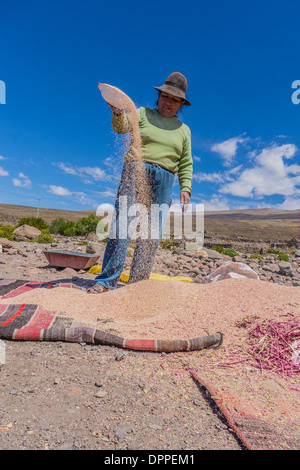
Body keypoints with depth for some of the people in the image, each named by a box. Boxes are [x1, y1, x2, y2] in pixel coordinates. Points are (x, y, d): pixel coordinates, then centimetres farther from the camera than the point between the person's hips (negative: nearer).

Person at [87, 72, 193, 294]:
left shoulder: (183, 130, 20)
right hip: (135, 172, -2)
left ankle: (138, 284, 5)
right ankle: (107, 280, -9)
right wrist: (118, 113, -26)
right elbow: (123, 126, -4)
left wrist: (186, 189, 1)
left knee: (151, 236, -3)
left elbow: (185, 164, 15)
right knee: (122, 224, -13)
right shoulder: (143, 114, 14)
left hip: (164, 182, 3)